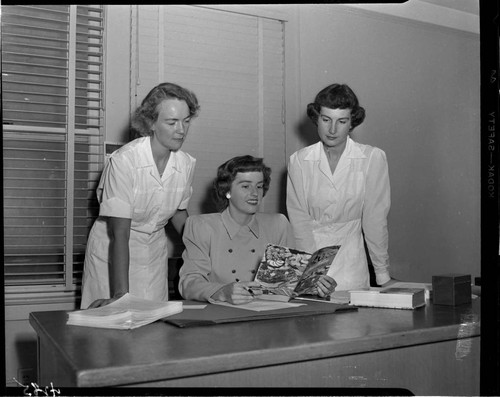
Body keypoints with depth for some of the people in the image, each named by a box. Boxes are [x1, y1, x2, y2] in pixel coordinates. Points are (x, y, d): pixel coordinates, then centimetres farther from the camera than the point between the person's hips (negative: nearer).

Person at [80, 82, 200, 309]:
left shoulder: (186, 164, -8)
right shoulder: (124, 161, -24)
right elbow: (119, 232, -26)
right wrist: (121, 294, -30)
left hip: (155, 255, 4)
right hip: (112, 253, -4)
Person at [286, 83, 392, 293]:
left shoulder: (373, 158, -4)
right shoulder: (299, 160, -1)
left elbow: (375, 218, -2)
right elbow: (299, 219, -5)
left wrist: (383, 274, -2)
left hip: (351, 260, -1)